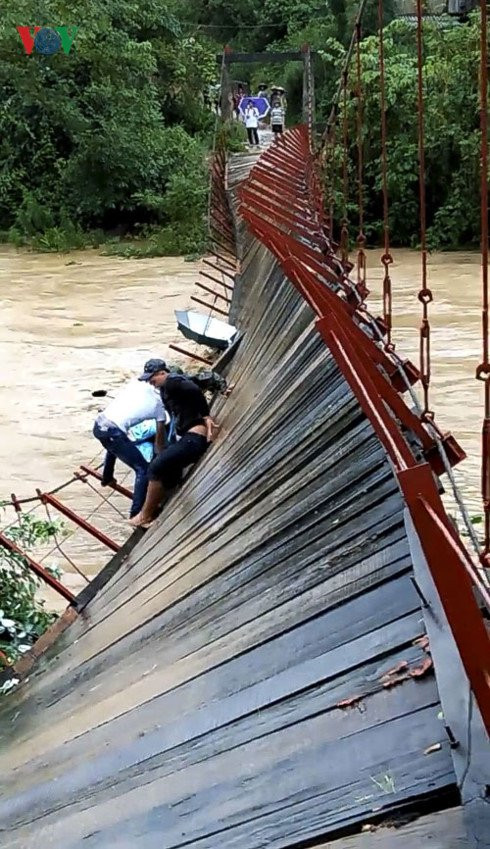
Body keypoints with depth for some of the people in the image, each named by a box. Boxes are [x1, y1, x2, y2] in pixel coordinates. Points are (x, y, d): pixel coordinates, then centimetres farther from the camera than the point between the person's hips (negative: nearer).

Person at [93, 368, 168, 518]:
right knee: (143, 470, 5)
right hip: (113, 432, -7)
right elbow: (160, 440, 15)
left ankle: (107, 478, 64)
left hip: (98, 424, 7)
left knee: (114, 447, 42)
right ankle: (136, 514, 0)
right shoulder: (159, 405, 7)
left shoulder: (135, 383, 15)